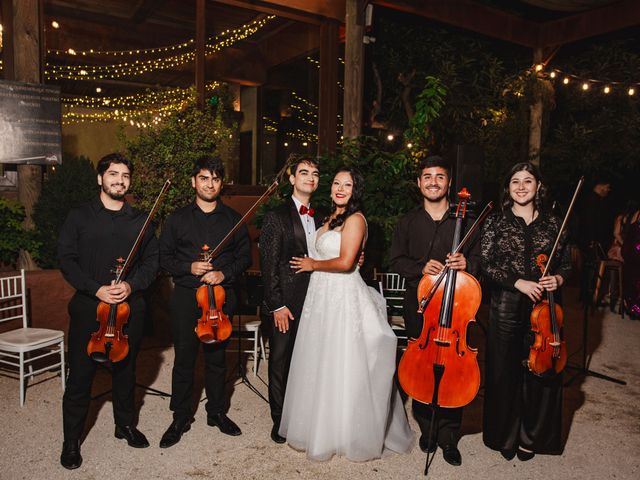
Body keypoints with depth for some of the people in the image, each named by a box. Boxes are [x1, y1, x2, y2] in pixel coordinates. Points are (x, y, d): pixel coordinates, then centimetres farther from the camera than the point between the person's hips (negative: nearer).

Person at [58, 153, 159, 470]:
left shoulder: (140, 221, 7)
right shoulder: (79, 217, 1)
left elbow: (151, 262, 6)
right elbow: (66, 258, -4)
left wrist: (132, 284, -12)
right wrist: (95, 289, -16)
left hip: (130, 308, 2)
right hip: (88, 307, -2)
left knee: (125, 370, 16)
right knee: (80, 375, 4)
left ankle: (125, 424, 35)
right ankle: (71, 440, 21)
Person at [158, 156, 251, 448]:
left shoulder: (233, 219, 6)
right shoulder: (178, 219, 4)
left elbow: (245, 256, 5)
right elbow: (164, 257, 4)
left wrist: (225, 273, -12)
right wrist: (189, 267, -14)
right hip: (186, 298, -1)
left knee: (217, 358, 12)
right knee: (184, 359, 5)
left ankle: (217, 412, 30)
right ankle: (181, 418, 23)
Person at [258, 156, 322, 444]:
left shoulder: (321, 218, 12)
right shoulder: (276, 217, -3)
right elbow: (268, 265, -7)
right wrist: (277, 305, -11)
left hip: (314, 302, 4)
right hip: (286, 305, -4)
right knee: (281, 362, 8)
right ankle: (279, 420, 25)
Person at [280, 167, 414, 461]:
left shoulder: (355, 219, -12)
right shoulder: (332, 217, 14)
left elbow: (345, 262, -22)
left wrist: (313, 265, -9)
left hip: (343, 298, -8)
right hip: (322, 296, 8)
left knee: (341, 367, 3)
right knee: (319, 365, 16)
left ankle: (348, 433, 21)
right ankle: (321, 426, 33)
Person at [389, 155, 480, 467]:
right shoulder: (408, 222, 9)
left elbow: (479, 258, 7)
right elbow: (395, 260, 7)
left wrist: (467, 263, -17)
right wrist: (421, 268, -12)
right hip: (418, 307, 2)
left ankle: (449, 437, 17)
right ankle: (427, 428, 28)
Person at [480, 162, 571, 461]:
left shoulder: (552, 224, 8)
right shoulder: (496, 223, 1)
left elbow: (566, 264, 13)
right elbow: (486, 264, -6)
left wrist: (557, 279, -8)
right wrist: (518, 282, -16)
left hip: (542, 309, 2)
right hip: (506, 309, -2)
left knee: (541, 372, 7)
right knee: (505, 373, 6)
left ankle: (531, 437, 28)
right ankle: (504, 435, 26)